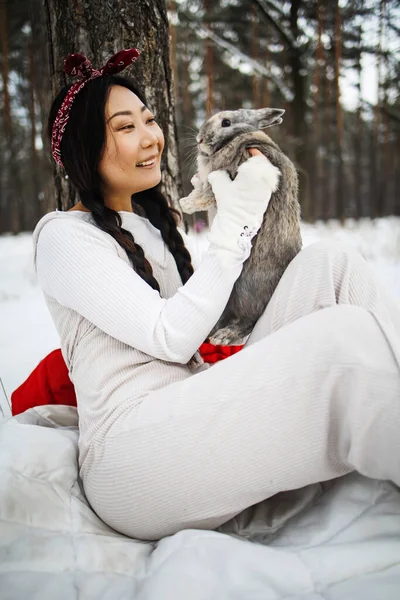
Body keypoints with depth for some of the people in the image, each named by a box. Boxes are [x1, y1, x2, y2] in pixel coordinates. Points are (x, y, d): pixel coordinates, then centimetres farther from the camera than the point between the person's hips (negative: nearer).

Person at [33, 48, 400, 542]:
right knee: (348, 335, -27)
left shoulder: (153, 223, 22)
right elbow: (170, 338, -15)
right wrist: (236, 219, -11)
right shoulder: (62, 235, -4)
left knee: (327, 264, -8)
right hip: (131, 457, -8)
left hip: (199, 422, 8)